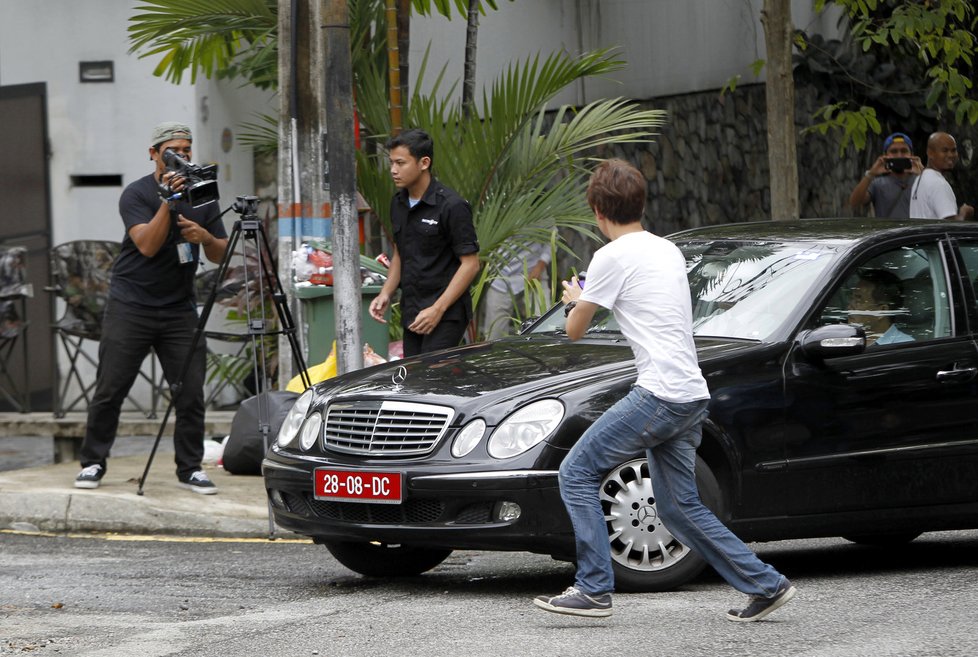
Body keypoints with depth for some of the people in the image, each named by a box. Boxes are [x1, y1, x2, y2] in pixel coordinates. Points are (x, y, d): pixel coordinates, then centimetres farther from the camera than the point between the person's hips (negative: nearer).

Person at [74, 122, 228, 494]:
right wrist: (168, 201, -26)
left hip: (179, 308, 3)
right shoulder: (136, 195, -4)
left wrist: (205, 237, -13)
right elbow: (147, 245, -19)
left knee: (191, 391, -5)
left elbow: (220, 256, 9)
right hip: (131, 306, -3)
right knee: (110, 390, -3)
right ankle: (93, 464, 8)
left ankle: (190, 468, 5)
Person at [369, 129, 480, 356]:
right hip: (411, 314, 8)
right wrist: (386, 293, 6)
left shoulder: (451, 207, -13)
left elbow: (470, 263, -14)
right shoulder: (398, 204, 11)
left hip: (446, 314, -8)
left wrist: (438, 309, -19)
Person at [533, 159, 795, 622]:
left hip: (659, 394, -8)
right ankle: (765, 586, 12)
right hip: (692, 396, 8)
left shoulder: (613, 257, -7)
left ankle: (594, 589, -6)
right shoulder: (669, 250, 17)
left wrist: (574, 301, 24)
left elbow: (574, 330, 1)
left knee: (576, 474, -1)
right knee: (680, 508, 15)